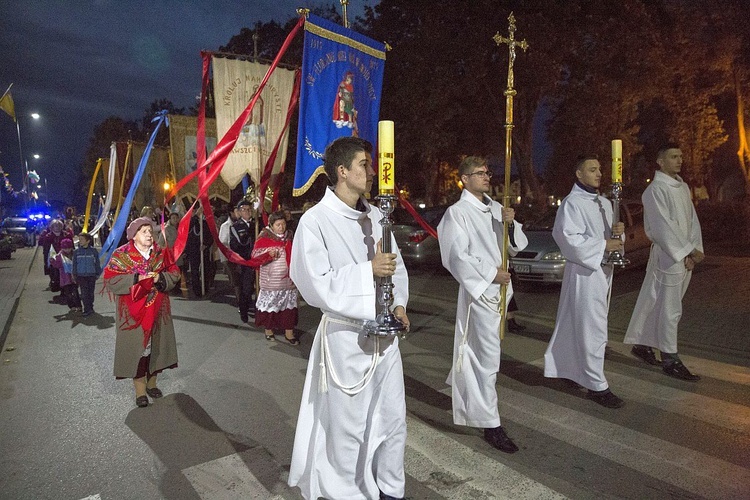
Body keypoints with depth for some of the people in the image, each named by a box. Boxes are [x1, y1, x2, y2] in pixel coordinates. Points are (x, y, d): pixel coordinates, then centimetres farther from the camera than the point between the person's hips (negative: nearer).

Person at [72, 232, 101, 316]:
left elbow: (97, 263, 7)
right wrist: (74, 275, 6)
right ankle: (87, 309, -4)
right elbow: (74, 264, 8)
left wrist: (98, 273, 7)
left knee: (91, 293, 8)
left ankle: (90, 308, 23)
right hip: (81, 275, 0)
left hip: (91, 275, 0)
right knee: (84, 293, -6)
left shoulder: (93, 250, 0)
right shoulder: (76, 251, 2)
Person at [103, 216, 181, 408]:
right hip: (133, 311, -3)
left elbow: (174, 273, 4)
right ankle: (140, 391, 10)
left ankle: (151, 383, 27)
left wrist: (160, 278, -16)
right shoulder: (121, 255, -6)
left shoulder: (160, 253, 4)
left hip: (157, 309, 4)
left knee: (156, 345, 10)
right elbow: (110, 279, -13)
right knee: (136, 346, -1)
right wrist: (137, 278, -21)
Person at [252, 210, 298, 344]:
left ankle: (289, 332, 13)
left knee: (289, 304, 5)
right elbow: (255, 255, -11)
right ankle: (268, 329, 22)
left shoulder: (289, 236, 10)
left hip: (288, 279, 4)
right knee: (270, 303, 3)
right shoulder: (264, 238, -6)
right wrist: (268, 253, -26)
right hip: (271, 280, -4)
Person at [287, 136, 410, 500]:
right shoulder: (316, 220, -13)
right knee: (348, 429, 10)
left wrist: (399, 303, -4)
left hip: (385, 334, 6)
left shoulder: (375, 216, 6)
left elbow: (396, 265, 12)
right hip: (346, 337, -6)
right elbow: (315, 285, -18)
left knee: (393, 420, 18)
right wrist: (368, 270, -21)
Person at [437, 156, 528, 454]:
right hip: (479, 290, -7)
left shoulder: (495, 208, 11)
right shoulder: (457, 212, -9)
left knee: (477, 349, 22)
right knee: (488, 358, -7)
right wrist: (491, 273, -15)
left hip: (499, 287, 7)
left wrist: (512, 224, -9)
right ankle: (491, 425, 2)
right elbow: (458, 256, -14)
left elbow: (516, 246, 10)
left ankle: (463, 389, 46)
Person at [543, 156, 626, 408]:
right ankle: (597, 385, 2)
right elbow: (568, 238, -19)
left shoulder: (605, 203, 15)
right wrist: (603, 244, -18)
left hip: (603, 269, 8)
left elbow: (609, 234, 19)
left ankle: (567, 368, 31)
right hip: (584, 272, -8)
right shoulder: (571, 203, -11)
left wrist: (617, 232, -3)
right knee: (592, 329, -5)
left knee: (578, 326, 17)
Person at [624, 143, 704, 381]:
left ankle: (643, 344, 26)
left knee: (658, 305, 13)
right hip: (667, 256, -7)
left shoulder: (683, 187, 13)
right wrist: (688, 252, -14)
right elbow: (663, 227, -16)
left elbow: (693, 220, 11)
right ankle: (670, 360, 8)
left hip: (685, 256, 7)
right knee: (670, 309, -1)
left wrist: (695, 250, -2)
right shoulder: (655, 189, -10)